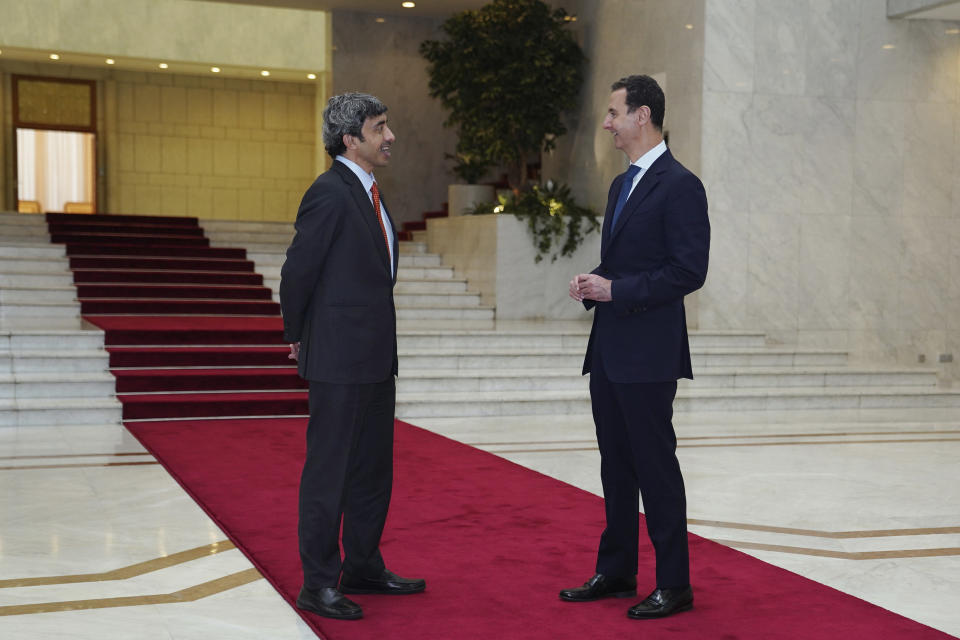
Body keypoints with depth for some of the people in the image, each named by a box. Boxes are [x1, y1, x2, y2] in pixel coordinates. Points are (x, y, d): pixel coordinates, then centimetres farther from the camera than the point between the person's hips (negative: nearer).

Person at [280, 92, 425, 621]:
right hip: (339, 359, -9)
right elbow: (297, 272, -14)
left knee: (373, 469, 17)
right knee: (329, 472, -1)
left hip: (376, 359, 9)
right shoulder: (329, 193, -15)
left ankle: (363, 569, 30)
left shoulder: (369, 194, 15)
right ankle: (317, 584, 9)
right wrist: (299, 338, -1)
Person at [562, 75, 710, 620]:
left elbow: (689, 270, -18)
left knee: (655, 464, -3)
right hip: (609, 349, 9)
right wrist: (593, 284, 4)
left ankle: (674, 585, 8)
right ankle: (616, 572, 26)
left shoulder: (679, 185, -12)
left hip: (649, 352, -9)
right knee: (616, 463, 15)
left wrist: (617, 290, -18)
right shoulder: (622, 184, 17)